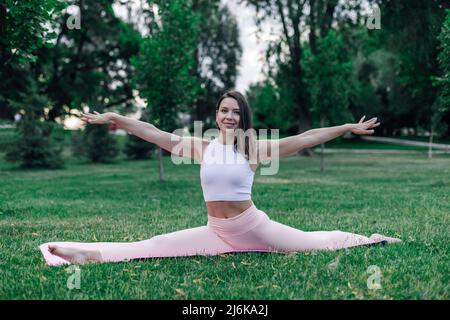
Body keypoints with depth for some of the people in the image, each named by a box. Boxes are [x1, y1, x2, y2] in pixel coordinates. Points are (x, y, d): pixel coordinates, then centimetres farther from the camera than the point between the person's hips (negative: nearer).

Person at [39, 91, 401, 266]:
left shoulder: (255, 147, -7)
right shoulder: (202, 147, -1)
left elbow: (304, 139, -9)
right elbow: (157, 134, -2)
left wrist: (349, 127, -11)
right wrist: (114, 118, -5)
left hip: (254, 227, -1)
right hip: (216, 231, 2)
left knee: (318, 242, 2)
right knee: (149, 247, -9)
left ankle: (369, 239, 26)